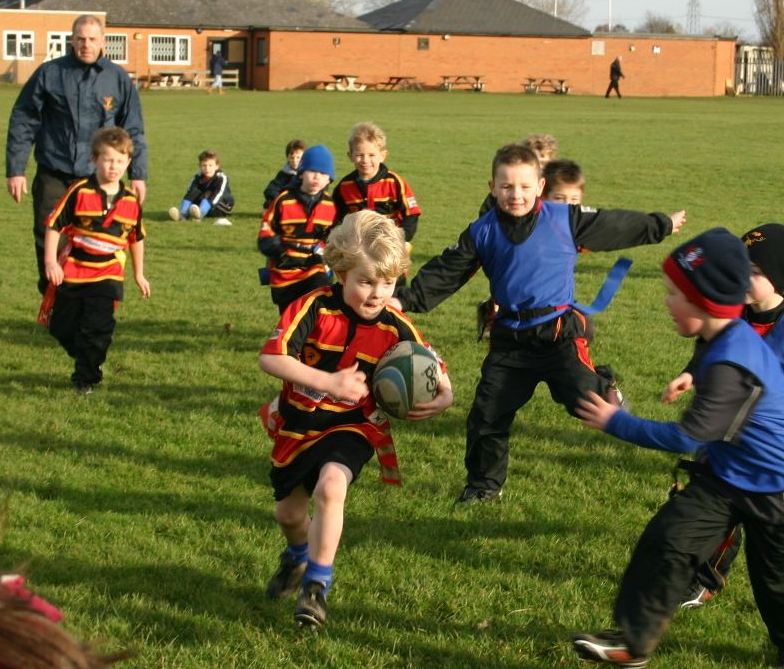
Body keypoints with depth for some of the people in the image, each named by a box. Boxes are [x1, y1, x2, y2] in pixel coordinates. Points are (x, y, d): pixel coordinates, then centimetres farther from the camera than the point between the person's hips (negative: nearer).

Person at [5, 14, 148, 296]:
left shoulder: (118, 79, 5)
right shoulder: (49, 74, 1)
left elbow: (133, 131, 11)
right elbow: (22, 122, 5)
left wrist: (138, 175, 5)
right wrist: (15, 170, 1)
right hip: (53, 176, 0)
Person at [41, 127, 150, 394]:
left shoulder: (130, 201, 1)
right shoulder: (80, 192, -10)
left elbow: (136, 238, 15)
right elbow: (54, 225, -8)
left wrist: (139, 274, 19)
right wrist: (50, 261, -15)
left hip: (106, 275, 0)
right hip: (71, 272, 0)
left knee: (97, 328, -11)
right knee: (62, 328, 9)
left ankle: (85, 378, 3)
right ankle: (87, 360, 35)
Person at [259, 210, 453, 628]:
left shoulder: (396, 329, -13)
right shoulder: (314, 308, -19)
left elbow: (433, 371, -3)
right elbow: (271, 358, -25)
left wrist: (443, 397, -26)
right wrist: (327, 381, -33)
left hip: (352, 426, -1)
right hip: (298, 424, 1)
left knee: (330, 486, -30)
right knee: (287, 512, 17)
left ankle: (317, 585, -14)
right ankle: (298, 556, 55)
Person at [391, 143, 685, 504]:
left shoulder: (565, 219, -3)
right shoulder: (483, 232, 2)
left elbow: (614, 225, 7)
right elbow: (445, 272, 3)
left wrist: (662, 225, 15)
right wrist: (406, 299, -7)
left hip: (560, 332, -3)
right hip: (510, 336, 3)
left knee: (582, 396, -19)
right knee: (487, 415, 5)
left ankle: (605, 390, 18)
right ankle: (483, 486, 23)